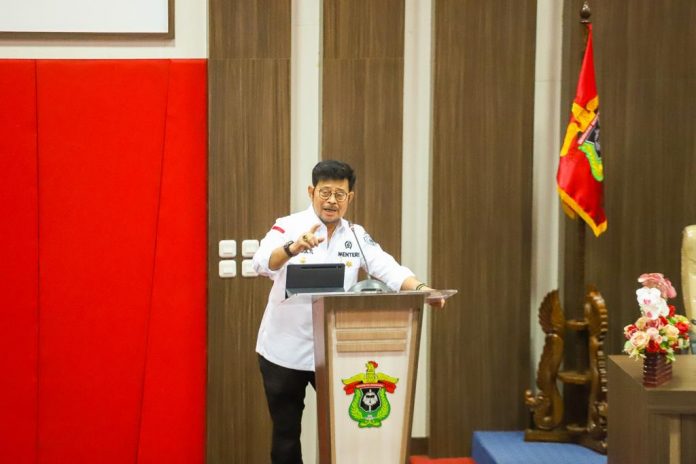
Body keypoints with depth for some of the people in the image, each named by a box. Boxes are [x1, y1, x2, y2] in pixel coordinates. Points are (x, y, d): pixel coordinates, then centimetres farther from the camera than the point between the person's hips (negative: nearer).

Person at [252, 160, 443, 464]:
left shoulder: (356, 236, 4)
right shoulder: (288, 227, -8)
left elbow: (388, 268, -9)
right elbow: (262, 264, -25)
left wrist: (420, 288, -29)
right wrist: (294, 247, -46)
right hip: (284, 350, -3)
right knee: (286, 433, 9)